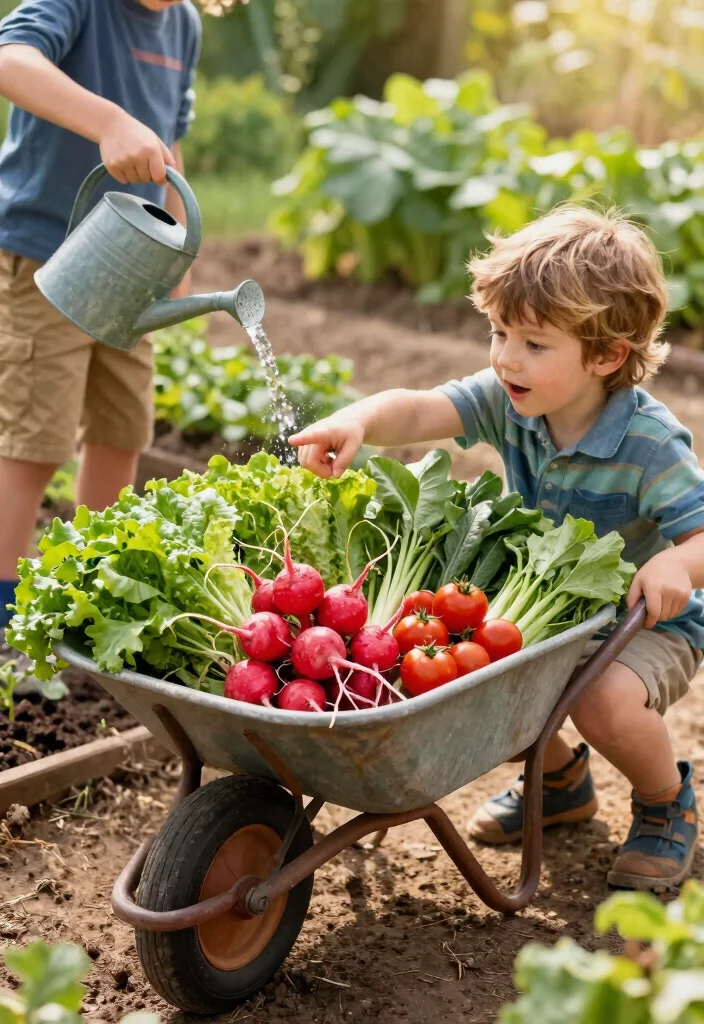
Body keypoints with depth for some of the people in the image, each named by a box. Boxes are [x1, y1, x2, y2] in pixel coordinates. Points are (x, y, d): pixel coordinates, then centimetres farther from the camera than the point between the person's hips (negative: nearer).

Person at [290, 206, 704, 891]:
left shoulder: (649, 444, -26)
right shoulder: (511, 401, -14)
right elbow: (420, 411, -28)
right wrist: (357, 421, -49)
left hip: (648, 619, -5)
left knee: (607, 702, -33)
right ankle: (561, 779, 18)